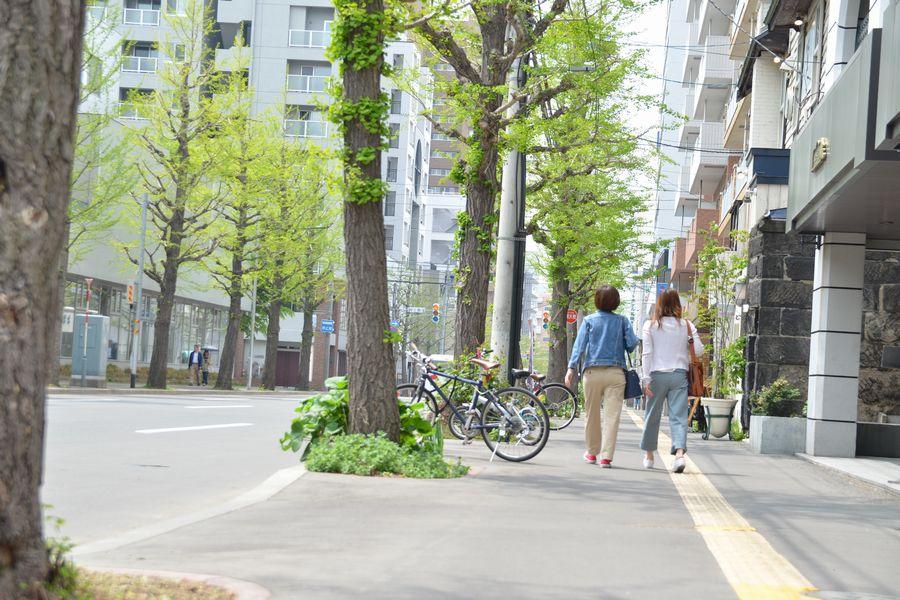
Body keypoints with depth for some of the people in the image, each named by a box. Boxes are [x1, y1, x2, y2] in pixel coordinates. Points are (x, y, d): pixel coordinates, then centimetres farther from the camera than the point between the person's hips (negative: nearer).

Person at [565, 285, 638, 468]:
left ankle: (592, 453, 24)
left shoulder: (589, 320, 4)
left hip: (592, 372, 1)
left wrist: (572, 368, -9)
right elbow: (632, 344, -1)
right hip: (616, 372, -1)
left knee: (592, 415, 13)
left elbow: (579, 345, -4)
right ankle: (606, 457, -9)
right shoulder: (622, 321, 5)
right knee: (612, 416, -3)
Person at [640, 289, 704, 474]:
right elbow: (699, 351, 1)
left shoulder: (650, 326, 0)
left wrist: (646, 378, -5)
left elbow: (647, 354, -4)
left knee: (652, 416, 12)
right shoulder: (686, 325, 2)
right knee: (678, 416, -3)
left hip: (657, 375, 0)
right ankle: (679, 453, -21)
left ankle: (649, 456, 22)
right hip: (679, 374, 0)